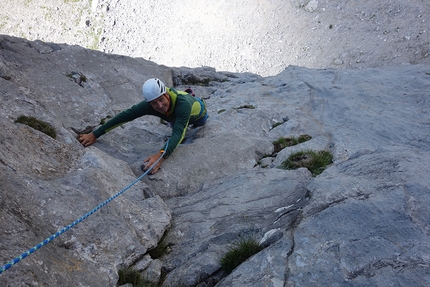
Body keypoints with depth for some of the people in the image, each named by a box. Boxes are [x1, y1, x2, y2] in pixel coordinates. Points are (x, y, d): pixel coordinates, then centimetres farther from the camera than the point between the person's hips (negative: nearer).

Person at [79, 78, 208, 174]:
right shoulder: (148, 105, -42)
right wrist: (95, 135, -40)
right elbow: (123, 116, -39)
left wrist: (161, 155, -81)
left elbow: (178, 133, -64)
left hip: (197, 108, -2)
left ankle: (191, 96, 60)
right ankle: (188, 94, 54)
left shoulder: (183, 104, -55)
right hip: (174, 116, 2)